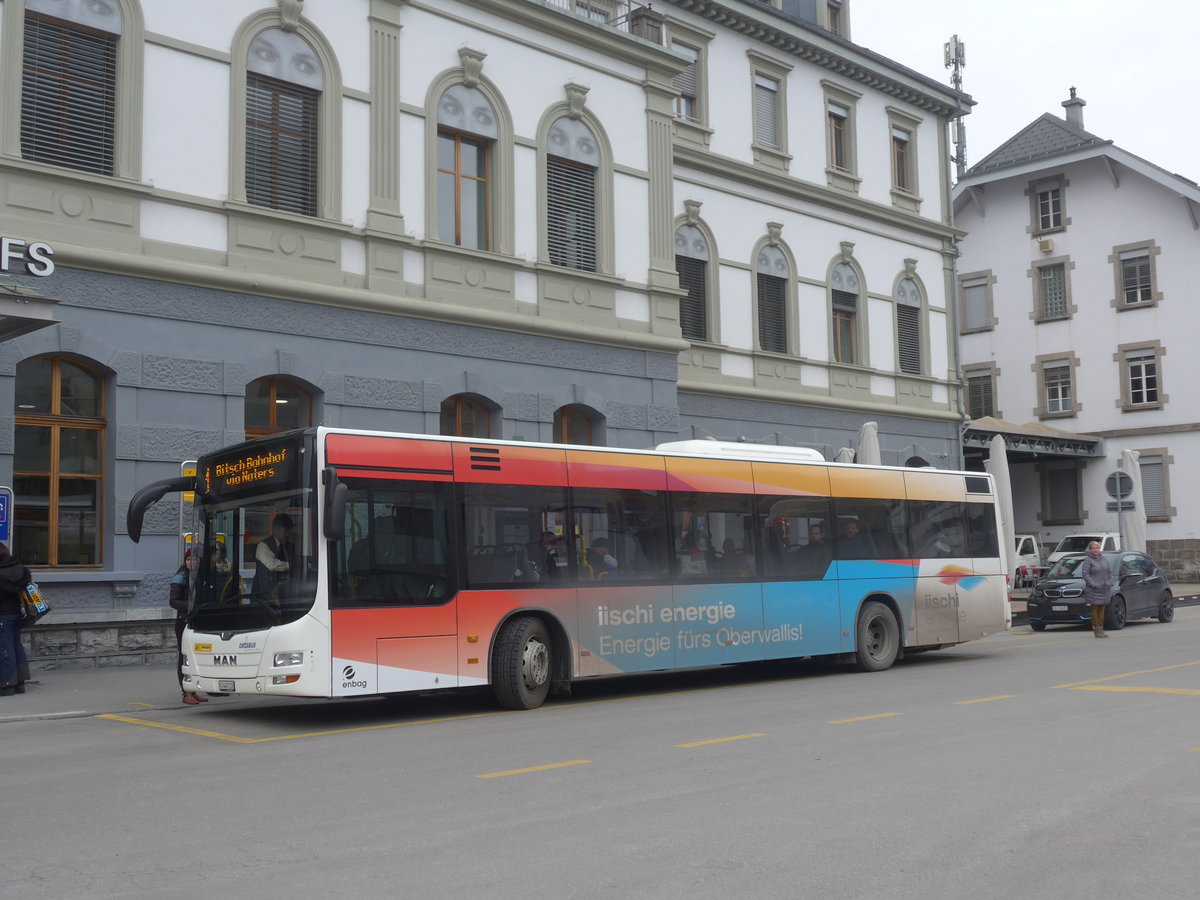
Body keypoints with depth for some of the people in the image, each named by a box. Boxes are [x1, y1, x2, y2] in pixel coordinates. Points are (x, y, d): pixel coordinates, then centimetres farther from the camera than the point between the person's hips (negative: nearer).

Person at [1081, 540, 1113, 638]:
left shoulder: (1103, 559, 13)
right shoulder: (1088, 560, -7)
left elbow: (1109, 572, 19)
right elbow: (1085, 575, -13)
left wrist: (1110, 582, 4)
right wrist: (1094, 585, -19)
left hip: (1105, 589, 6)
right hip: (1093, 590, -6)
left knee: (1102, 609, 9)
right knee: (1095, 609, -3)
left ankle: (1101, 629, 15)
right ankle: (1096, 630, 1)